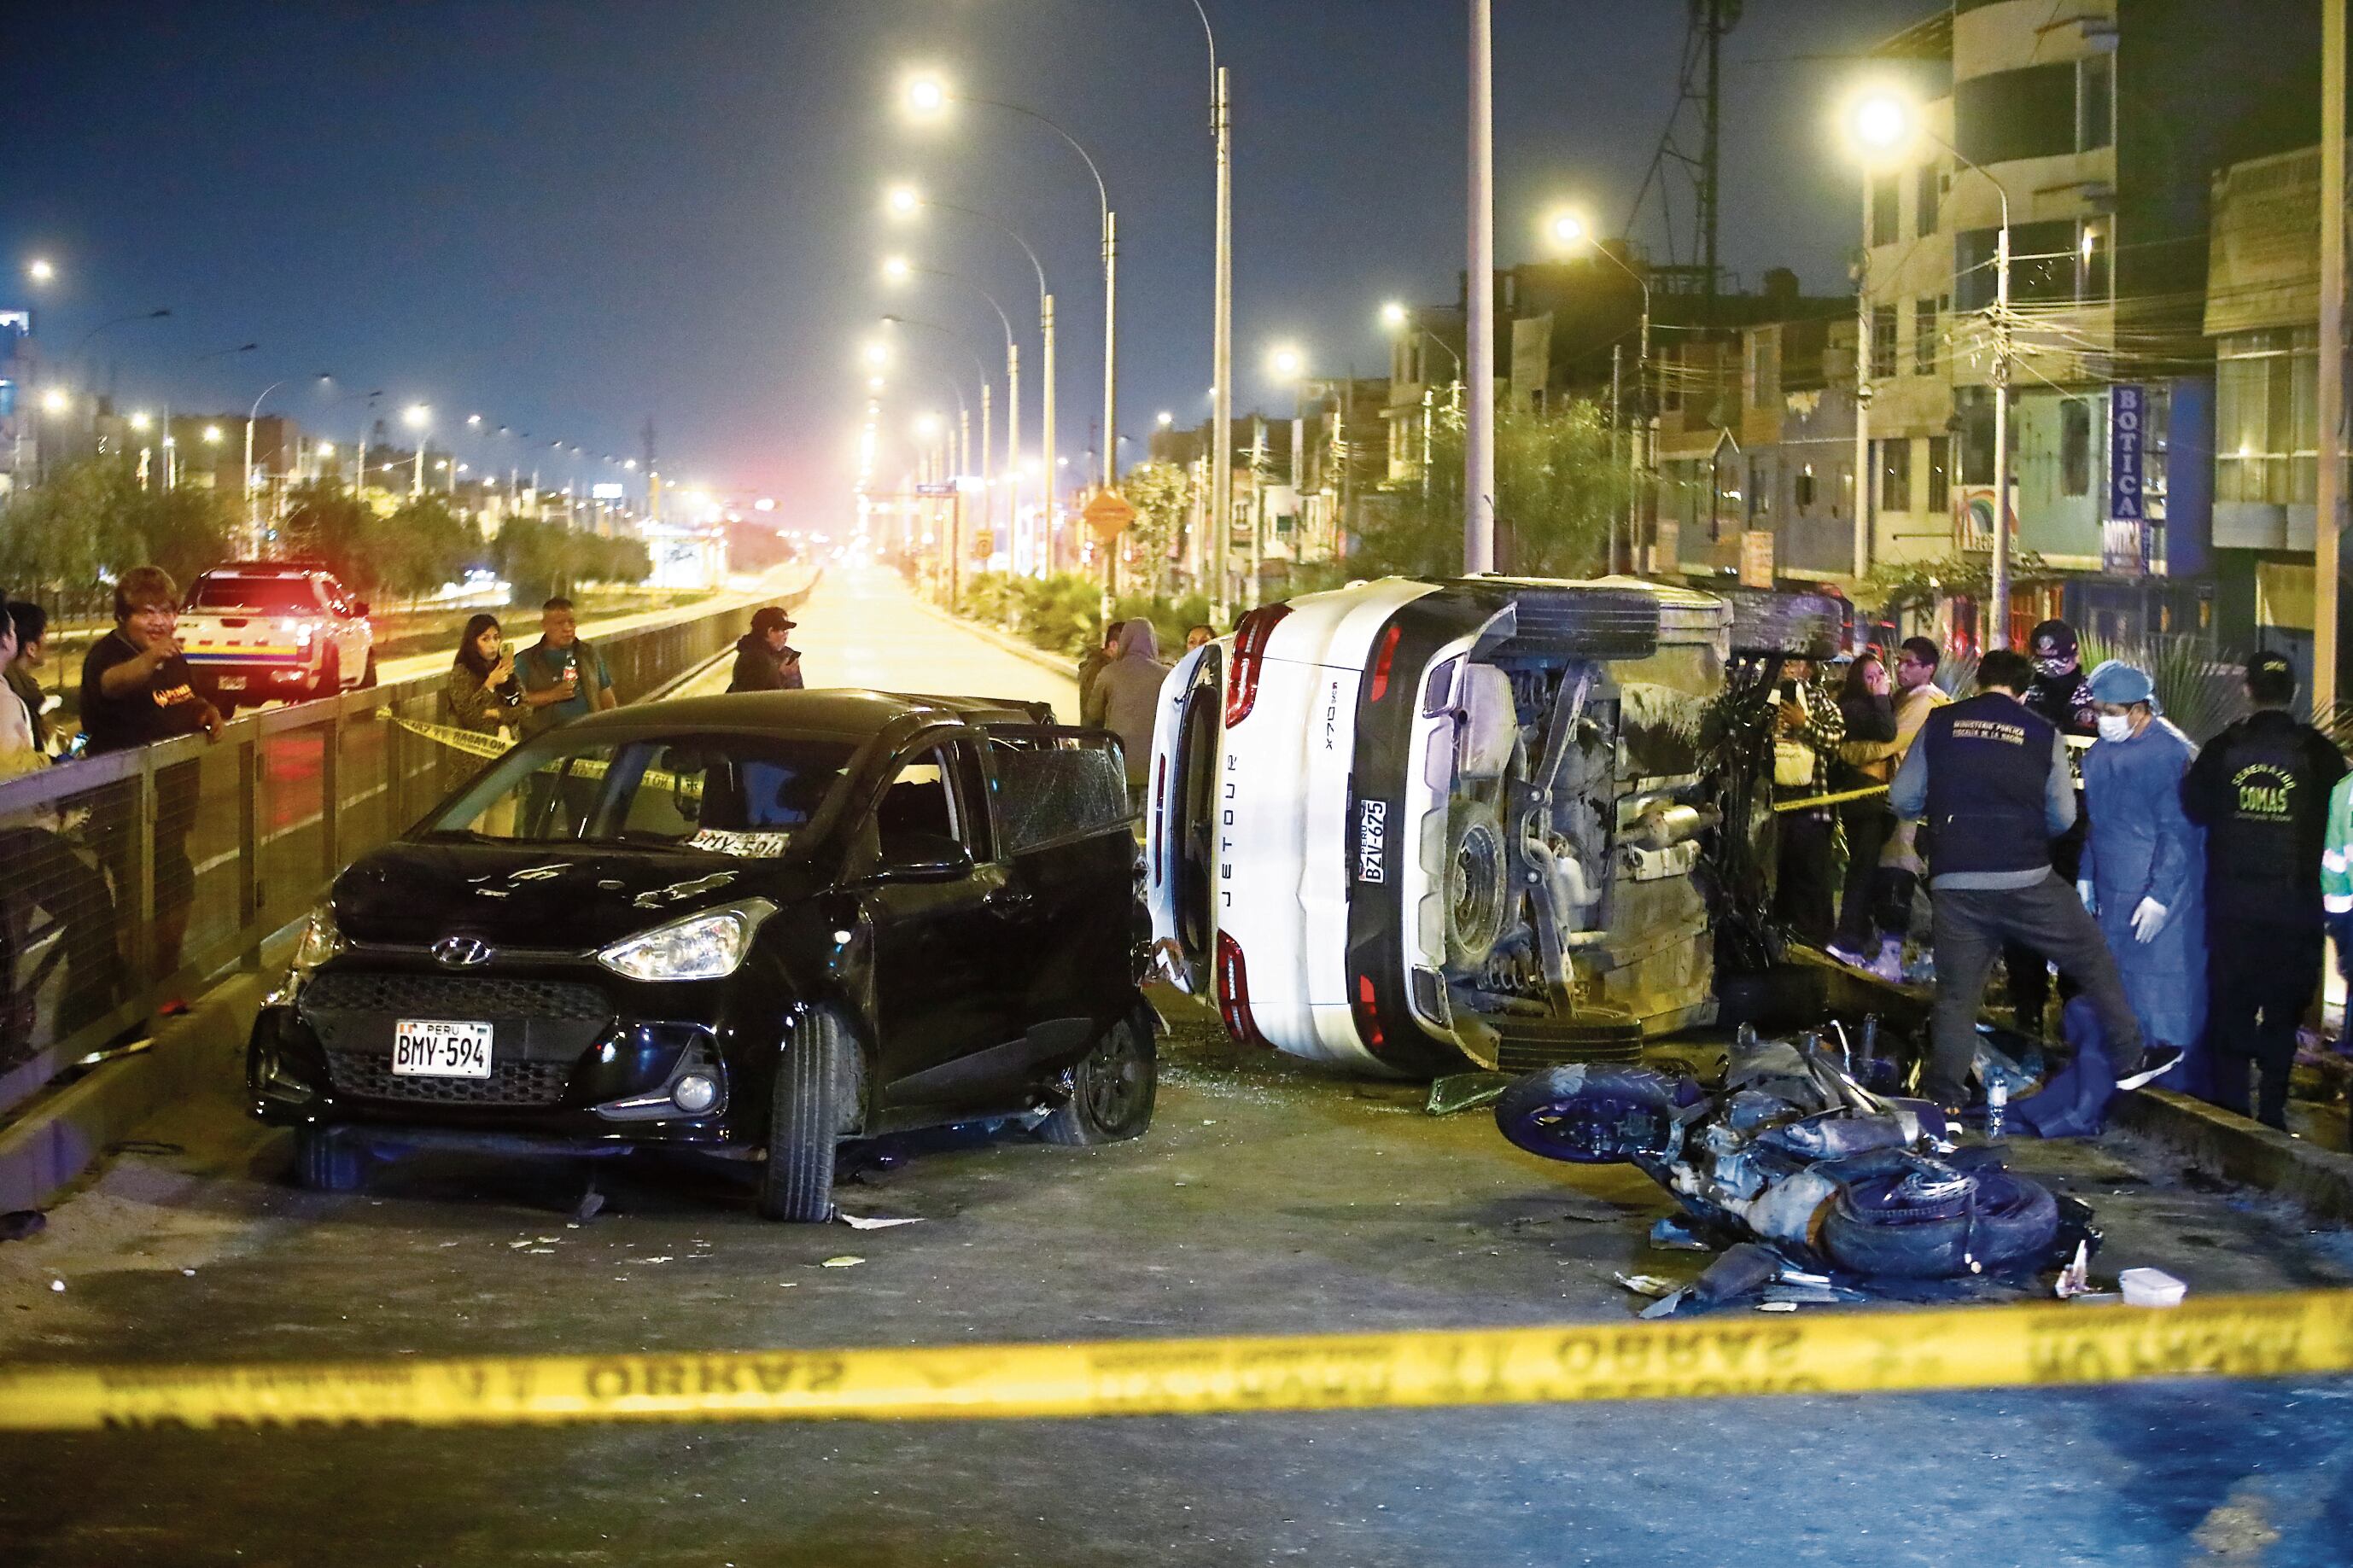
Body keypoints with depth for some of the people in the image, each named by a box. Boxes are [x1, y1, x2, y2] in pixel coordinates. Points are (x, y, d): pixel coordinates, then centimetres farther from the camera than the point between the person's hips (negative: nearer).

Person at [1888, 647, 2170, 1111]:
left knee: (1956, 997, 8)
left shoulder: (1940, 724, 3)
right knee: (2095, 964, 17)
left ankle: (1942, 1103, 7)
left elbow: (1903, 799, 3)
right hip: (2027, 880, -1)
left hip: (1956, 883, 1)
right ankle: (2129, 1062, 23)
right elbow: (2063, 817, 3)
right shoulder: (2043, 733, 2)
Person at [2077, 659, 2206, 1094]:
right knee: (2116, 994, 10)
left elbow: (2178, 833, -16)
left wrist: (2159, 897, -19)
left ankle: (2182, 1087, 5)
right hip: (2112, 896, 7)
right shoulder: (2100, 752, 9)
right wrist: (2085, 879, 17)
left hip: (2163, 899, -7)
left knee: (2167, 997, -4)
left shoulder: (2172, 754, -14)